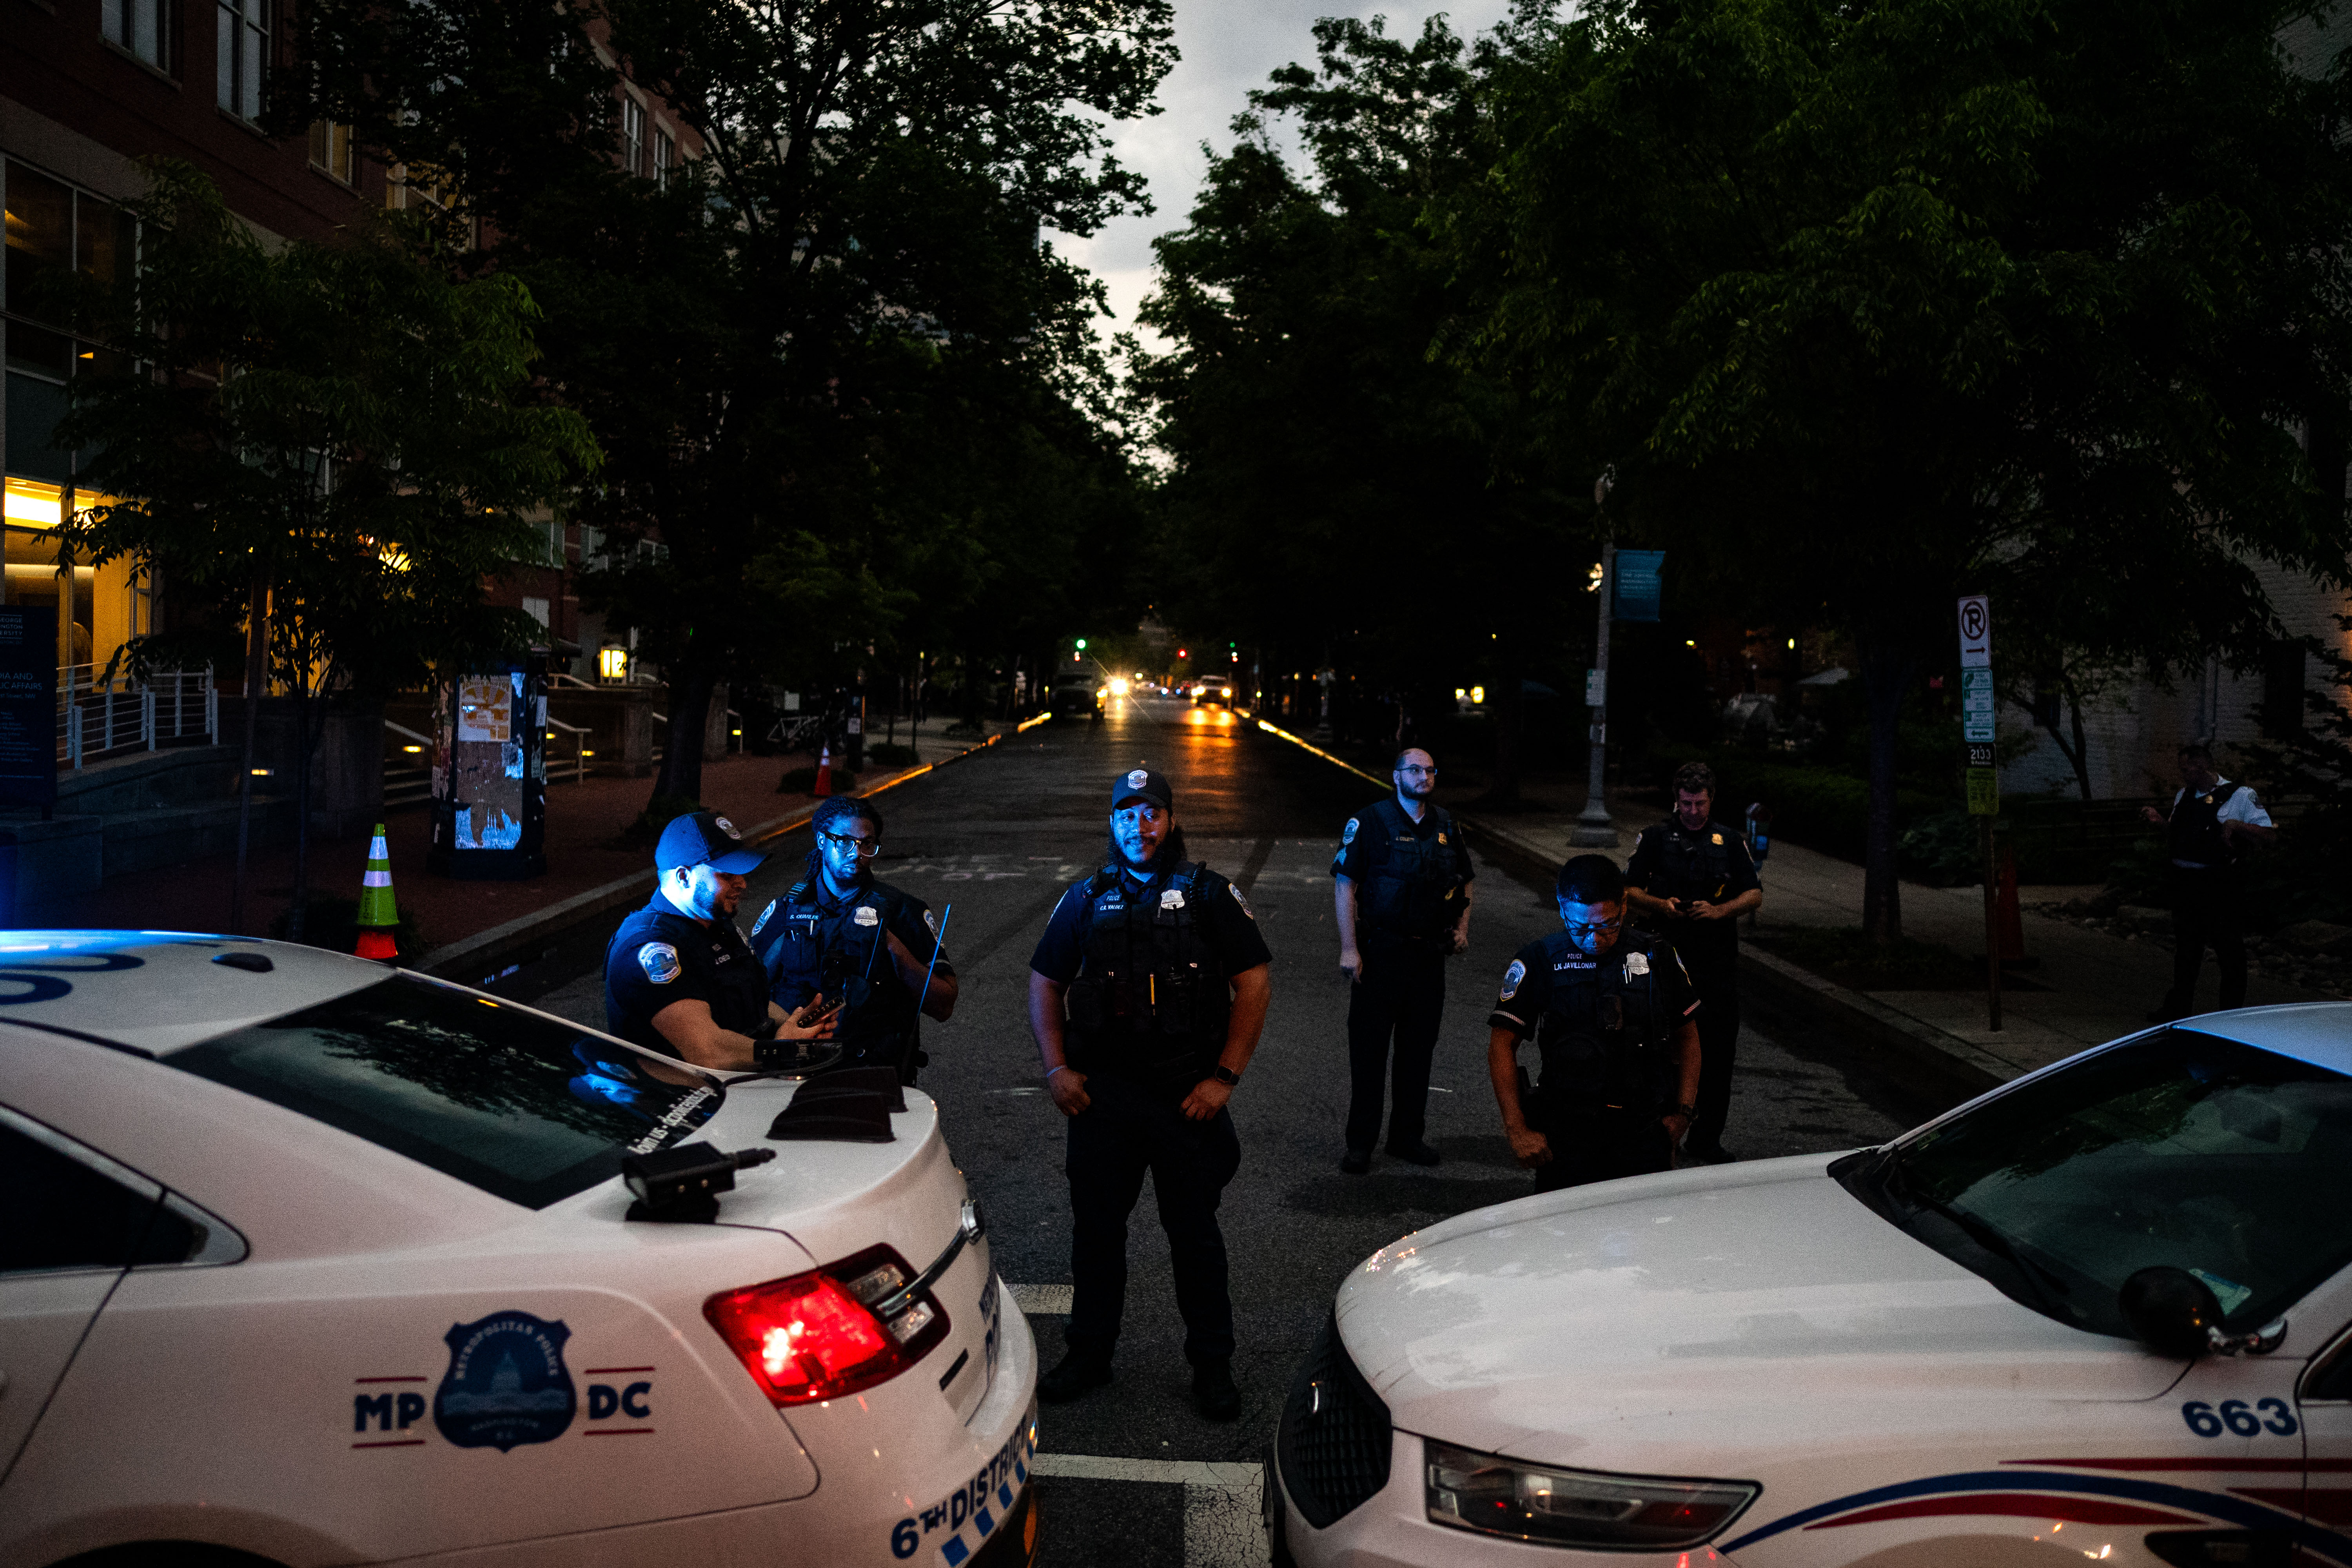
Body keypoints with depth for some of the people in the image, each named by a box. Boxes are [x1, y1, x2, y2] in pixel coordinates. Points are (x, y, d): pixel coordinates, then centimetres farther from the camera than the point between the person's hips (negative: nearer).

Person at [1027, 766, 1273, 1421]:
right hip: (1101, 1092, 2)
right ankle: (1089, 1353, 27)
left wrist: (1224, 1077, -8)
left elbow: (1254, 983, -3)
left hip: (1188, 1096, -2)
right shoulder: (1086, 899, 8)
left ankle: (1212, 1367, 19)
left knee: (1194, 1231, 6)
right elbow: (1045, 984, 14)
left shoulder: (1209, 895, 0)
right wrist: (1056, 1067, 2)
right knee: (1096, 1225, 11)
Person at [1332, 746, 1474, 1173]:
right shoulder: (1371, 822, -7)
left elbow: (1465, 879, 23)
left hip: (1429, 953, 5)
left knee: (1419, 1049, 11)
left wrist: (1462, 925, 7)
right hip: (1381, 953, -5)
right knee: (1368, 1048, 0)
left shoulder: (1445, 826, 9)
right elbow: (1344, 883, -10)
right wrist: (1349, 948, -15)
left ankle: (1408, 1136, 24)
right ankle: (1360, 1143, 9)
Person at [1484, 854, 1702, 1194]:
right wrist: (1518, 1131, -8)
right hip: (1568, 1132, -2)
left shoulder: (1656, 957, 6)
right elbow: (1502, 1044, -2)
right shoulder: (1540, 960, -1)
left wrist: (1683, 1111, 6)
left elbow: (1687, 1035, 16)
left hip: (1647, 1129, 2)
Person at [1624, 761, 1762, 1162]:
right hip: (1669, 959, -2)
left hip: (1719, 963, 2)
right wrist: (1661, 905, -15)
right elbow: (1628, 891, 4)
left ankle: (1707, 1137, 16)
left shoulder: (1730, 840, 11)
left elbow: (1755, 894, 9)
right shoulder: (1655, 838, 4)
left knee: (1718, 1051, 5)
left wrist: (1719, 911, -9)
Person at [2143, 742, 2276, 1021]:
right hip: (2185, 880, 6)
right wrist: (2160, 820, 6)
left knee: (2229, 950, 1)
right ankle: (2179, 1006, 30)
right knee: (2185, 946, 17)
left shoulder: (2239, 796, -7)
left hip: (2221, 885, -6)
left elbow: (2268, 834, -14)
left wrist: (2235, 825, -26)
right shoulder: (2183, 796, 12)